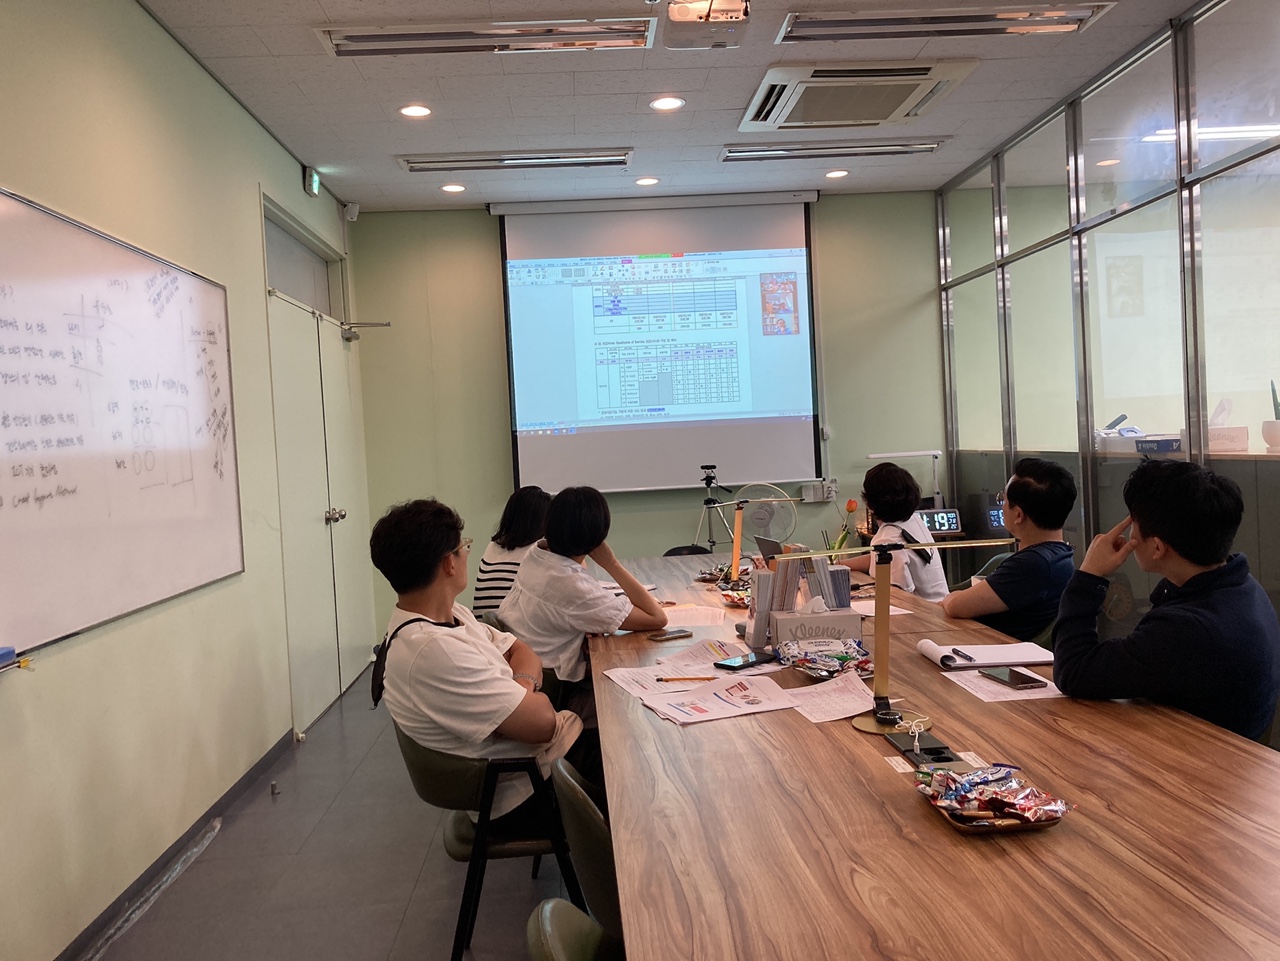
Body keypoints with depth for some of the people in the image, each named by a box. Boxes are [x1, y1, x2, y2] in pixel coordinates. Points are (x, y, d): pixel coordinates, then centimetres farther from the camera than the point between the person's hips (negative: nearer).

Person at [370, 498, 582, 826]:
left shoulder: (452, 615, 1)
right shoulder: (434, 651, -30)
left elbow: (522, 651, 7)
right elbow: (541, 721, -28)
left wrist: (522, 685, -14)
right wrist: (529, 689, -7)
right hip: (524, 790, -8)